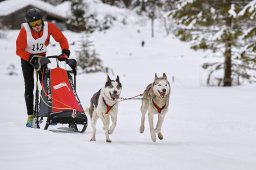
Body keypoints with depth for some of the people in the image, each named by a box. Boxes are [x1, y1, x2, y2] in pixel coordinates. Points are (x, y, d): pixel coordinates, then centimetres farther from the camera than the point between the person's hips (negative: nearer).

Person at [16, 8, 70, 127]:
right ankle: (30, 116, -4)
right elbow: (19, 50, -24)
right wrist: (32, 59, -33)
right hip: (27, 58, -2)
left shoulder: (48, 27, -23)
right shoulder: (25, 30, -28)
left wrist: (65, 52, -23)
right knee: (29, 86, -5)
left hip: (41, 57, 2)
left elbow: (61, 39, -11)